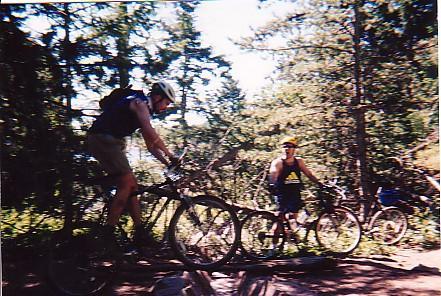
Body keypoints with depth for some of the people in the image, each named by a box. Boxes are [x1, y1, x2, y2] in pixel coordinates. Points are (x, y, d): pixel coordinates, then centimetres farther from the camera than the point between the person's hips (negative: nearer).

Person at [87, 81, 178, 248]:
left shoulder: (144, 111, 21)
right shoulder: (140, 103, -8)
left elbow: (150, 145, 20)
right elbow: (151, 133, -23)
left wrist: (167, 163, 10)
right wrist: (170, 155, -22)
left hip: (108, 141, 10)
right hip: (102, 138, -10)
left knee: (131, 185, 6)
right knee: (127, 184, -14)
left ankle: (140, 234, 7)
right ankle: (107, 233, -9)